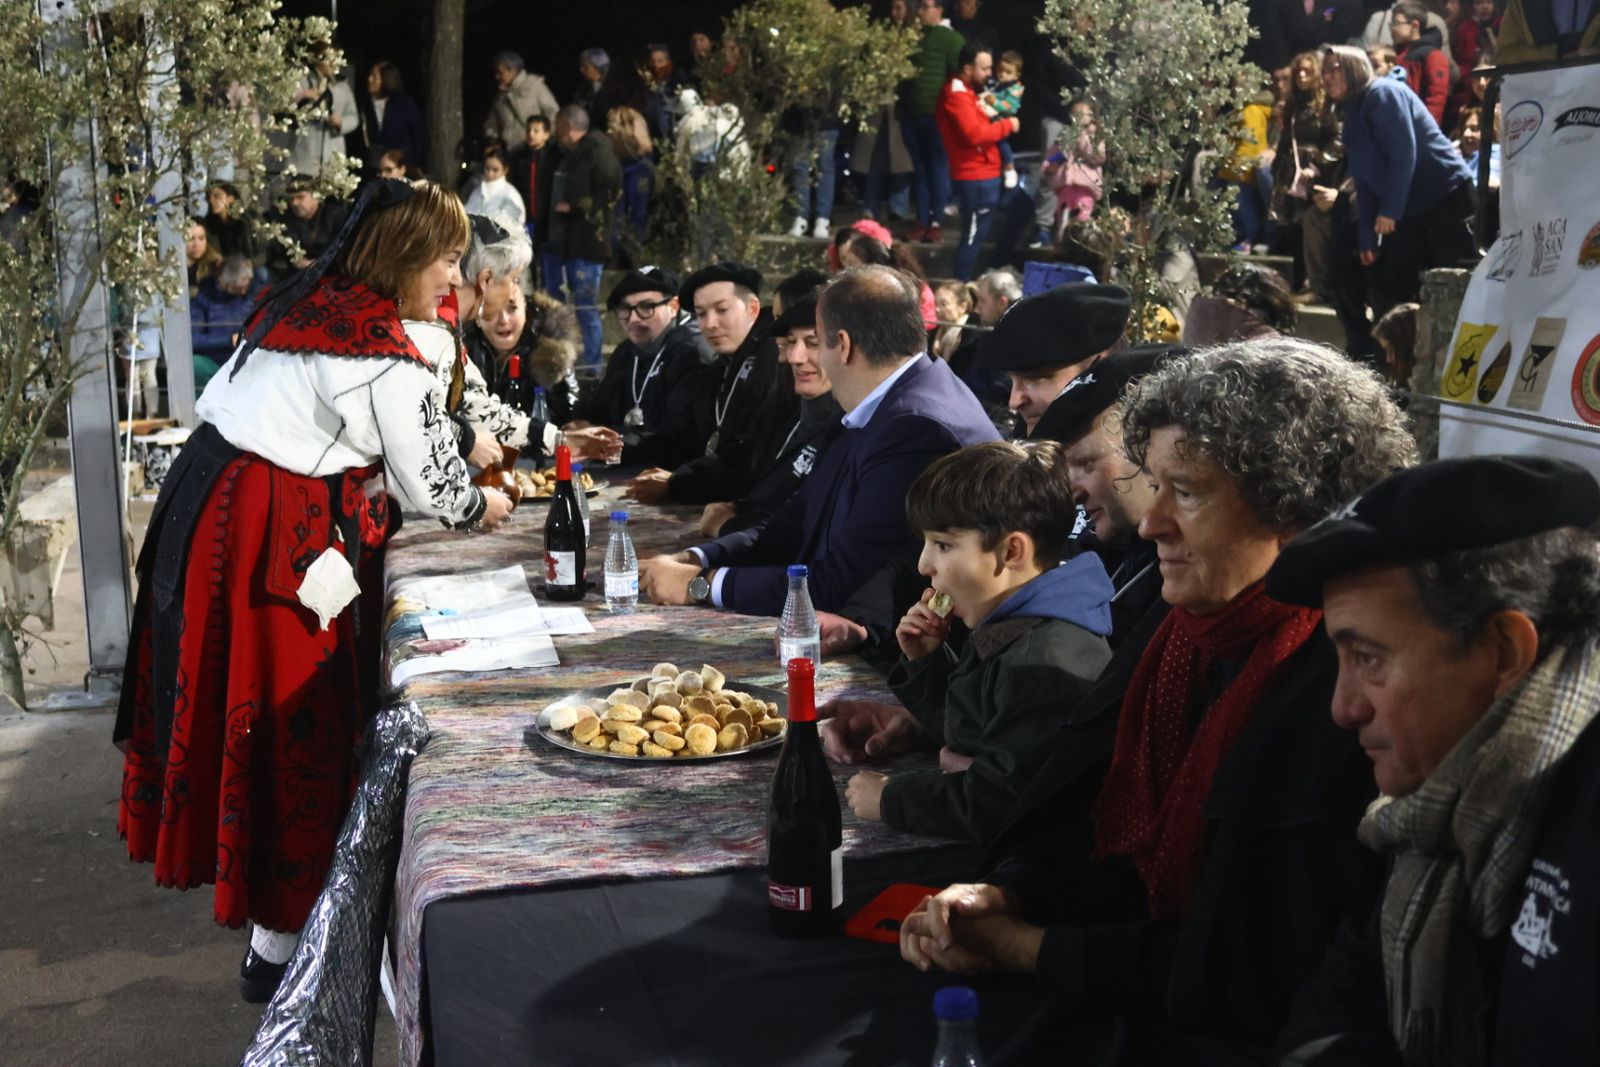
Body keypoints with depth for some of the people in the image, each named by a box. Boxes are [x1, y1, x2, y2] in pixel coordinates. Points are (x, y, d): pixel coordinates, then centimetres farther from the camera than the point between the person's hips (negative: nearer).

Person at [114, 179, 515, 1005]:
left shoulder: (307, 300, 10)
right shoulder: (387, 356, -15)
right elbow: (430, 485, -8)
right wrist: (480, 509, 13)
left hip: (207, 504, 9)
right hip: (279, 544, -9)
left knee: (228, 704, 20)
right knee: (300, 728, 0)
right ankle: (278, 944, 9)